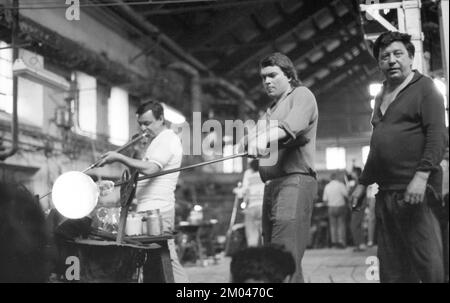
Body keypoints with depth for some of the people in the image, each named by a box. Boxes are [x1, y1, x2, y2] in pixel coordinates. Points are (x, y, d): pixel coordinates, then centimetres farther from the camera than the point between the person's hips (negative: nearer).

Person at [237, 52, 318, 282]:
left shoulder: (301, 95, 4)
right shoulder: (271, 110, 30)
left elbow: (294, 124, -19)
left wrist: (267, 137, -37)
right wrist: (248, 140, -7)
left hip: (295, 180, -8)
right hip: (272, 185, 8)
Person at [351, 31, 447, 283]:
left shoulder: (424, 88, 0)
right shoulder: (382, 98, 21)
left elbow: (438, 136, -11)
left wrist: (421, 177, -21)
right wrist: (363, 183, 25)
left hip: (415, 190, -7)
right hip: (386, 193, 7)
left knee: (428, 261, -9)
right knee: (391, 267, 7)